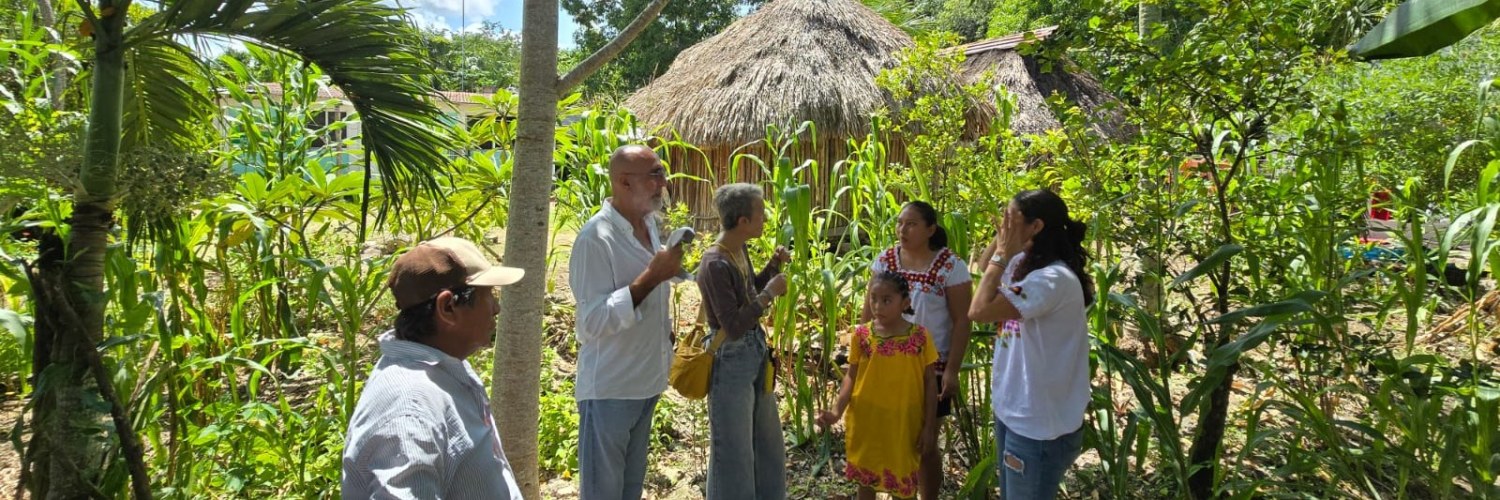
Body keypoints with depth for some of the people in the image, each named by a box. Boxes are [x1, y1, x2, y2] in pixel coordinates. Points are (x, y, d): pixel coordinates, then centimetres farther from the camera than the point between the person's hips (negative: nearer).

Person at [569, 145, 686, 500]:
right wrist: (652, 276, -28)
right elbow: (593, 322, -27)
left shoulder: (649, 224, 5)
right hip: (609, 389, -8)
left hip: (645, 382, 8)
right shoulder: (596, 237, -21)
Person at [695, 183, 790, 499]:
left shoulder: (740, 251, 2)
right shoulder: (715, 264, -25)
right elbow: (733, 327, -26)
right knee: (733, 449, 7)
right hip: (731, 361, -9)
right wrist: (769, 293, -20)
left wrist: (773, 266, 5)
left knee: (767, 440, 23)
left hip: (755, 354, 9)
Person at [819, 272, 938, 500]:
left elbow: (930, 382, -2)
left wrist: (928, 425, -2)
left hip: (903, 425, -1)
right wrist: (837, 410, -15)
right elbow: (851, 376, -1)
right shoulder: (862, 335, -6)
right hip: (866, 423, 1)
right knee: (866, 479, 17)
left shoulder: (920, 337, -8)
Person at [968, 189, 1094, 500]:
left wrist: (1004, 253, -22)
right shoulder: (1026, 265, 2)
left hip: (1039, 425, -9)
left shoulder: (1054, 279, -27)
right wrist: (1001, 240, 1)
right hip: (1013, 410, 9)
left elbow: (979, 311, -30)